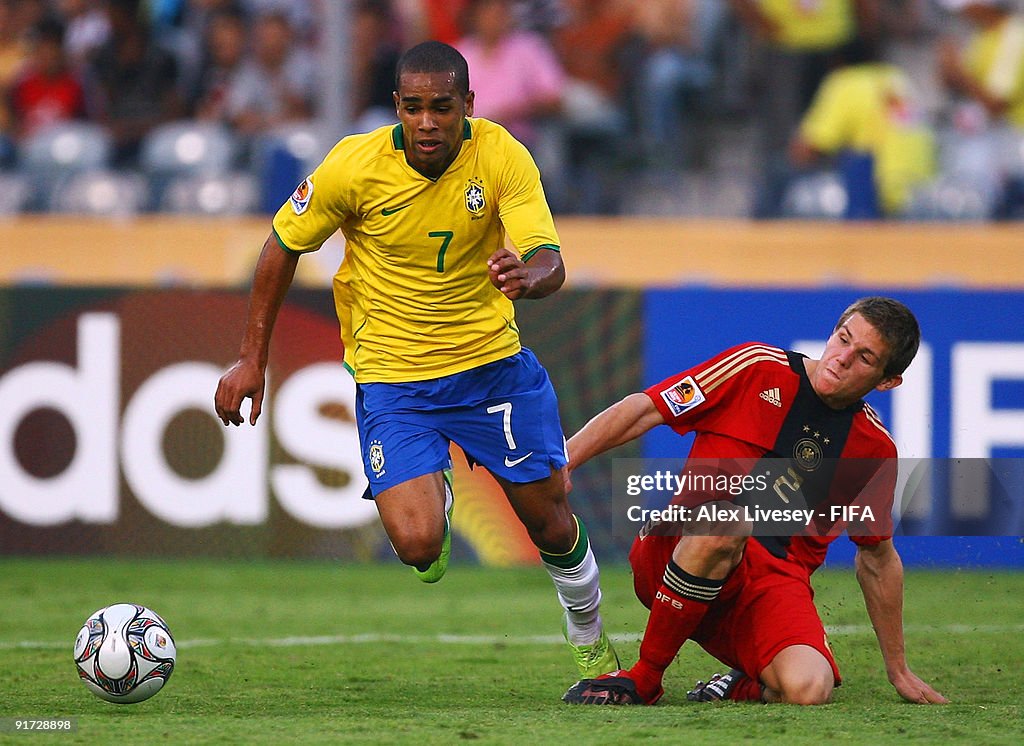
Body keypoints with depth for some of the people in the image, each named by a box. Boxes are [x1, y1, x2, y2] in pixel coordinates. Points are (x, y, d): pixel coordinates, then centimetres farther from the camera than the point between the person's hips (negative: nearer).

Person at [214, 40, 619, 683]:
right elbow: (284, 247, -2)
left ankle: (590, 638, 37)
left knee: (549, 518, 6)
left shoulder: (502, 157, -16)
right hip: (390, 373, -1)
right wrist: (252, 358, -2)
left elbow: (551, 263, -22)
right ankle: (437, 492, 22)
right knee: (417, 545, -16)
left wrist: (528, 275, -47)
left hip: (492, 359, 1)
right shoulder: (354, 166, -17)